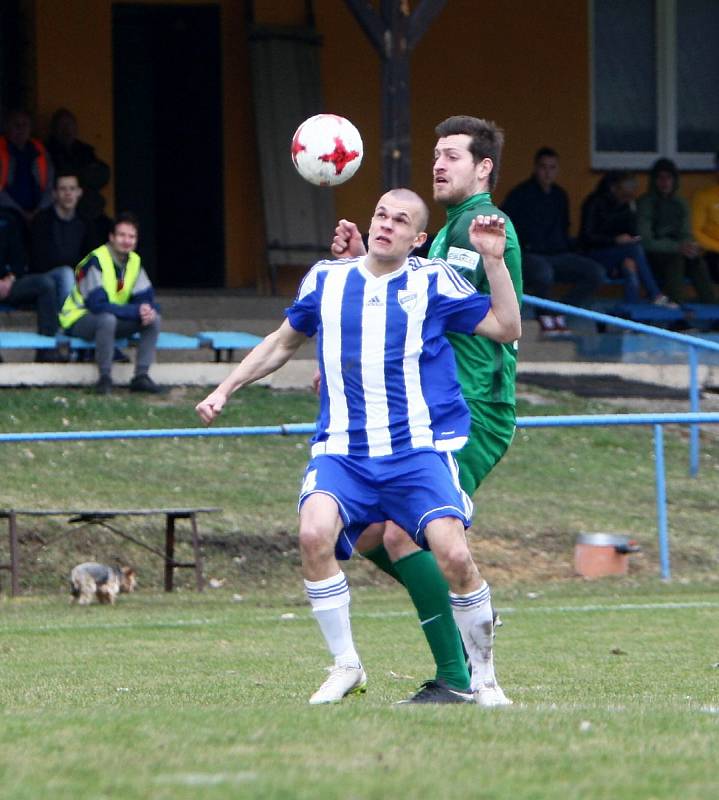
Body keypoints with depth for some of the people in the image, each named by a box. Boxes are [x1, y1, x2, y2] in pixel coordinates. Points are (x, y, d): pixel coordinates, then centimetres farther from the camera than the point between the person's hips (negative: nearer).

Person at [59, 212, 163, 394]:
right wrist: (136, 311, -32)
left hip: (110, 320, 7)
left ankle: (141, 376, -12)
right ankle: (104, 378, -29)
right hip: (79, 320, -7)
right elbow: (98, 305, -29)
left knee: (154, 318, -12)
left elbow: (146, 298, 0)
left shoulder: (135, 262, 2)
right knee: (107, 318, -40)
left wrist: (149, 310, -26)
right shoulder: (96, 261, -21)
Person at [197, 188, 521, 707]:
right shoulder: (326, 280, 12)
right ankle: (346, 667, -10)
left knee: (453, 553, -21)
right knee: (315, 533, -27)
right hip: (343, 451, 2)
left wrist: (494, 260, -6)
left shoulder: (434, 283, 4)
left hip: (419, 450, -2)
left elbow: (507, 328, 3)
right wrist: (226, 390, 25)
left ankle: (483, 677, 1)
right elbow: (284, 342, 28)